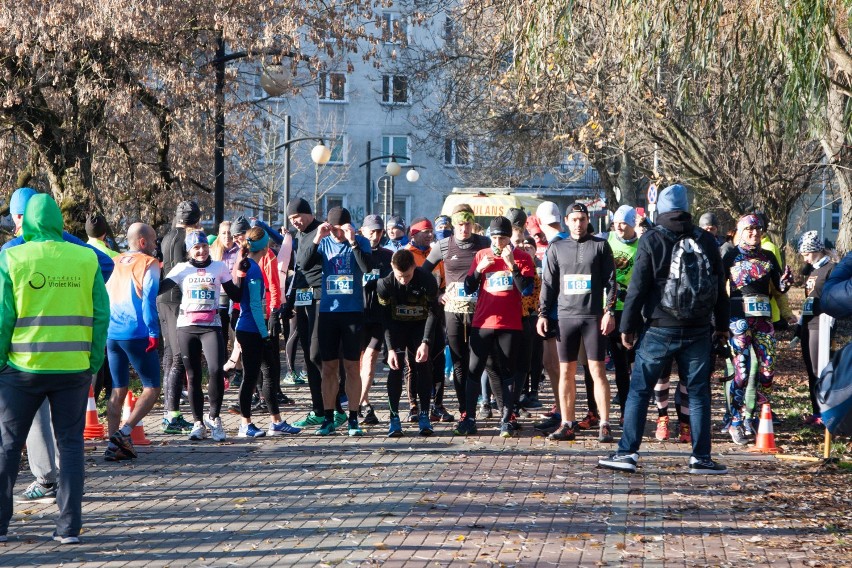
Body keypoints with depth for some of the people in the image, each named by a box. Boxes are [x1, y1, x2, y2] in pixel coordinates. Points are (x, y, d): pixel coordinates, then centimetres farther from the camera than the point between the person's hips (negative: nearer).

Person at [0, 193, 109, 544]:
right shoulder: (86, 258, -1)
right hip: (74, 368, 1)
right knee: (70, 445, 9)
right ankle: (69, 527, 6)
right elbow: (101, 314, 0)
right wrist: (94, 363, 7)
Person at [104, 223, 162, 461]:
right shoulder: (148, 264, -5)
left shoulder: (115, 263, 15)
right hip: (137, 334, -6)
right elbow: (149, 299, -14)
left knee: (118, 390, 12)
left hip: (112, 334, 6)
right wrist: (153, 332, -14)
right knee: (152, 388, 2)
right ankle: (124, 432, -13)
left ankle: (114, 444, 6)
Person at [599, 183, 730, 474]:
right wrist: (721, 325, 19)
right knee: (699, 393, 8)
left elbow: (637, 287, -6)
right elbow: (720, 287, 11)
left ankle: (627, 453, 1)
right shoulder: (706, 240, 5)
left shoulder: (651, 240, -5)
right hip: (698, 331, 3)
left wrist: (628, 325, 1)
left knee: (639, 391, 3)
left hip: (658, 330, -3)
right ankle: (701, 458, 7)